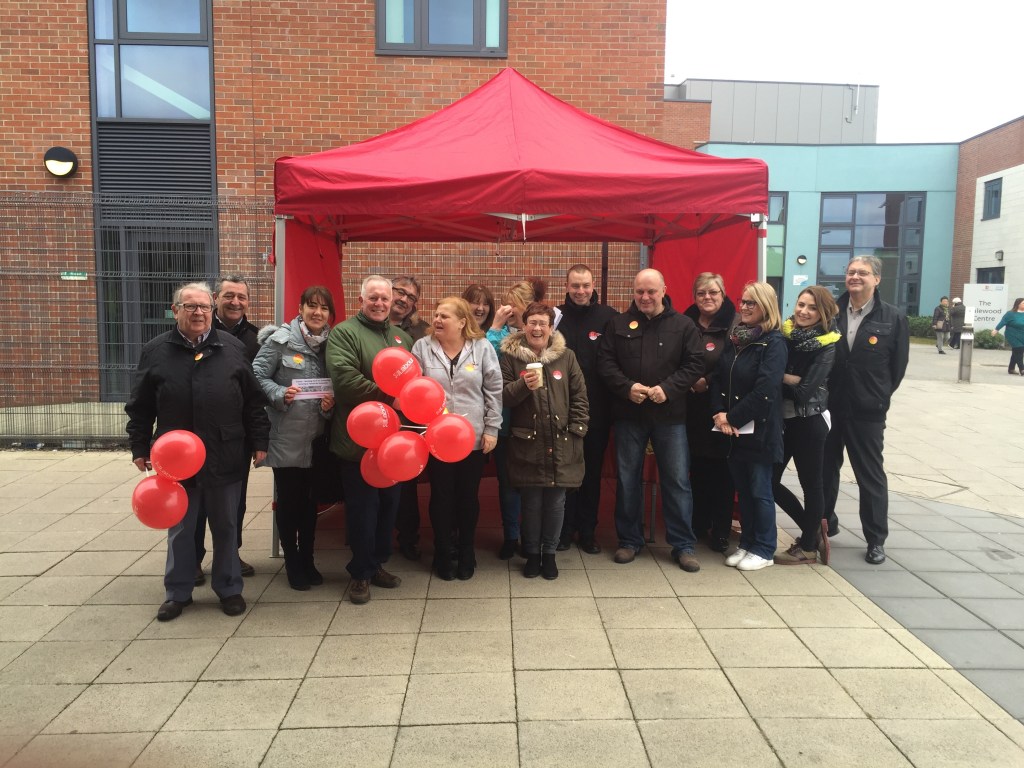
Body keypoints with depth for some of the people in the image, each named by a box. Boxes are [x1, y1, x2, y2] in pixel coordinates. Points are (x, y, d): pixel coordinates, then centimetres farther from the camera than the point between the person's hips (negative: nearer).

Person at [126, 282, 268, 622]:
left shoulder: (233, 348, 2)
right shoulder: (155, 351, 2)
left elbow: (253, 401, 4)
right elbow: (139, 407, 5)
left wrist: (259, 442, 1)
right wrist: (139, 448, 3)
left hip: (224, 458, 0)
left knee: (226, 527, 12)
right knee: (180, 529, 12)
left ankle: (229, 588, 26)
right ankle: (178, 592, 27)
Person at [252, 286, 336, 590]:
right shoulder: (280, 339, -8)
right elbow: (258, 376, -9)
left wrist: (330, 403, -8)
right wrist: (280, 394, -24)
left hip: (315, 436, 4)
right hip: (286, 435, -4)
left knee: (309, 499, 12)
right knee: (288, 499, 6)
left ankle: (307, 560, 27)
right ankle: (292, 563, 21)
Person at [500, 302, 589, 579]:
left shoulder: (566, 356, 4)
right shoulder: (511, 356, 0)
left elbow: (580, 397, 6)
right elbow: (502, 397, -3)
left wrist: (576, 430, -1)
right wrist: (523, 385, -21)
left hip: (561, 444, 1)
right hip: (527, 443, -1)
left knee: (555, 501, 7)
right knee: (531, 501, 7)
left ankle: (549, 553, 25)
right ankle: (532, 553, 25)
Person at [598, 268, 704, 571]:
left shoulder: (683, 325, 1)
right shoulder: (618, 324, 4)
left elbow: (694, 364, -3)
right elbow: (605, 361, 0)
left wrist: (668, 389, -16)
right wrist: (627, 387, -15)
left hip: (669, 414, -1)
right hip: (628, 414, 1)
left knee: (677, 480, 3)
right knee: (627, 479, 10)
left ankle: (683, 545, 16)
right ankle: (629, 540, 24)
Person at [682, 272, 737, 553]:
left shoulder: (735, 325, -2)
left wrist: (709, 381, -15)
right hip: (692, 407, 3)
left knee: (721, 467, 3)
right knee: (697, 466, 8)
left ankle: (721, 530, 14)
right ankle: (698, 523, 23)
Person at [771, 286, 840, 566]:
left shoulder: (828, 345, -9)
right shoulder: (784, 335, 4)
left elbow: (807, 388, -17)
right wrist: (792, 379, -18)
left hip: (809, 421, -5)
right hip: (783, 419, 5)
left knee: (810, 483, 6)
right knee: (770, 479, 8)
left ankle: (808, 547, 22)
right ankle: (813, 528, 28)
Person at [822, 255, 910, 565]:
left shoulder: (893, 318, -3)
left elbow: (898, 365, 1)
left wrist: (878, 397, 2)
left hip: (867, 412, -2)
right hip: (828, 407, 2)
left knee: (871, 476, 7)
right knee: (825, 469, 14)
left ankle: (876, 540, 18)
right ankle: (824, 522, 32)